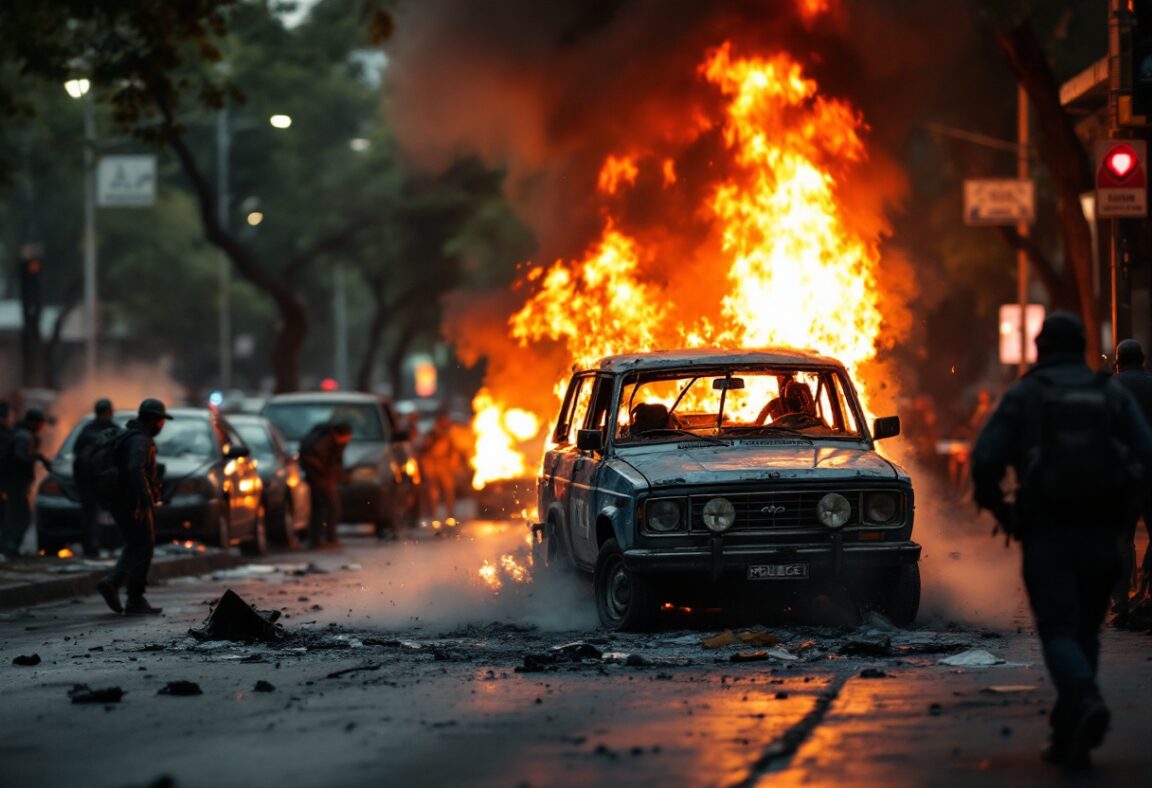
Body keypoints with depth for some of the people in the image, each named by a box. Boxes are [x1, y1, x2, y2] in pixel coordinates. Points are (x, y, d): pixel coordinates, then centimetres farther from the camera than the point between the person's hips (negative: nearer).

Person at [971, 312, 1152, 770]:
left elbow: (985, 461, -6)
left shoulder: (1024, 396, 2)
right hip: (1100, 534, 3)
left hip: (1046, 533, -3)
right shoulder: (1112, 394, 9)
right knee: (1084, 630, 14)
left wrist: (1001, 511, 9)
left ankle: (1086, 702, -32)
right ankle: (1068, 740, 14)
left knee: (1059, 630, -3)